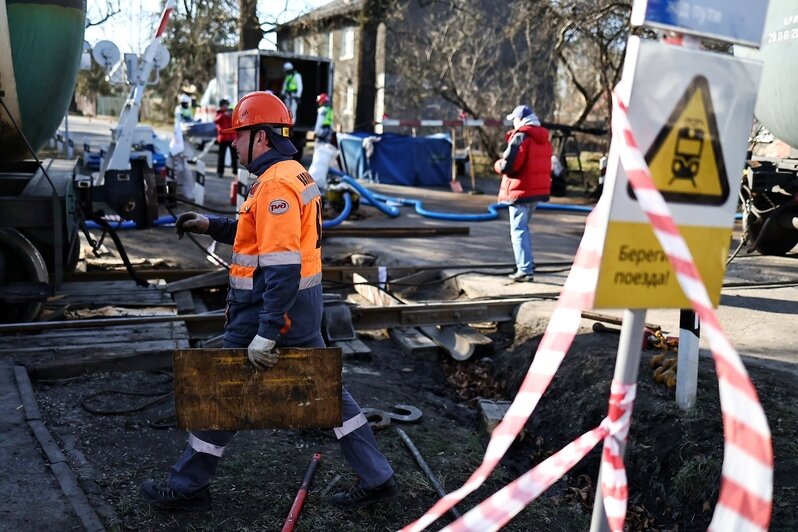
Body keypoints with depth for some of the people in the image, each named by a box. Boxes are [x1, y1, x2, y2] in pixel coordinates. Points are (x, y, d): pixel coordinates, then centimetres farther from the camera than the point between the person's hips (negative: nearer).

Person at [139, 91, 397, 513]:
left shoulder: (275, 185, -19)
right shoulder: (294, 174, 12)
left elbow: (282, 268, -26)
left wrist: (265, 335, -27)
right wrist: (211, 226, 18)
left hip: (274, 306, -10)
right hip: (302, 305, 10)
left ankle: (188, 487, 22)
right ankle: (376, 478, 20)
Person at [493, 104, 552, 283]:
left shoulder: (520, 137, -14)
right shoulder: (544, 139, 13)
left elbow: (507, 166, -20)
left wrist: (497, 164, 1)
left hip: (521, 190, -9)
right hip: (539, 189, 9)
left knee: (518, 230, -4)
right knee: (523, 227, 24)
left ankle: (525, 270, -7)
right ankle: (527, 263, 30)